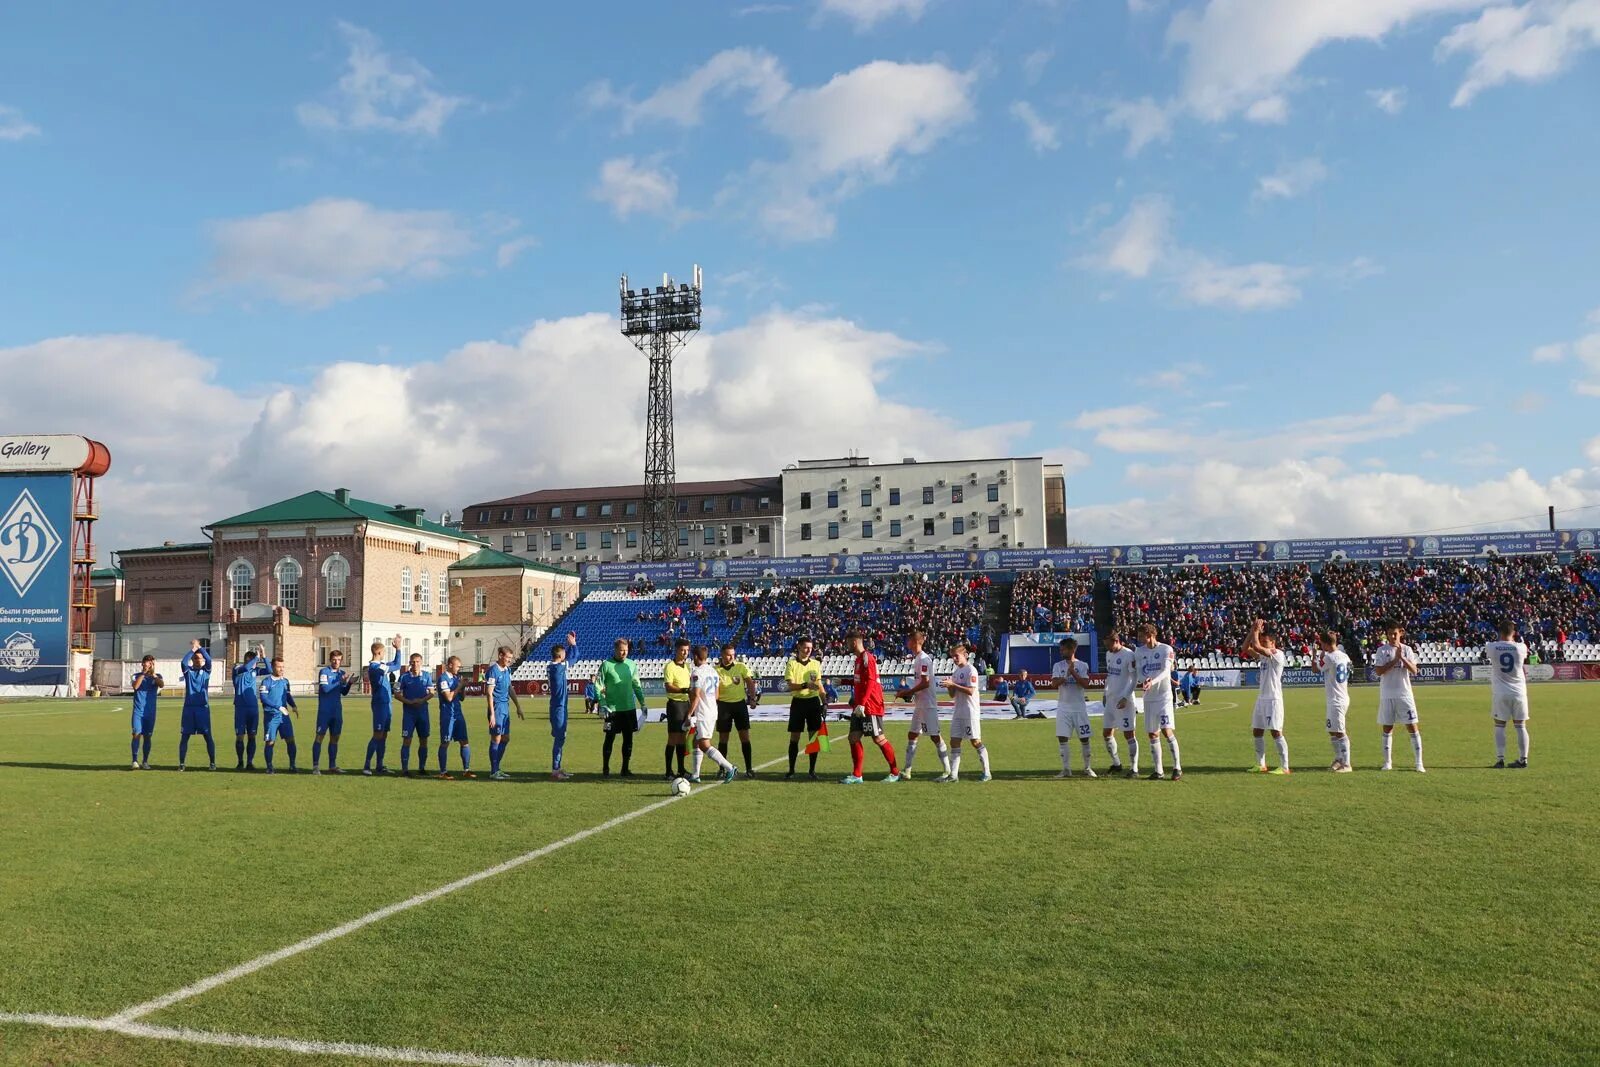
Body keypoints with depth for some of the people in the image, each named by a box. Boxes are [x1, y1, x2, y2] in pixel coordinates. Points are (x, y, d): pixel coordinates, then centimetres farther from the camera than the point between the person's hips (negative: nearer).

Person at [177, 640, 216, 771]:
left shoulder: (206, 671, 7)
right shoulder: (188, 671, 7)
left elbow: (209, 659, -12)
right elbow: (184, 662, -14)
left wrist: (200, 647, -10)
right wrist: (192, 650, -13)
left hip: (203, 707, -1)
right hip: (189, 707, 1)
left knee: (208, 736, -2)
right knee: (184, 736, 2)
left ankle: (213, 763, 3)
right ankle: (181, 763, 9)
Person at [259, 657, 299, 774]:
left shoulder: (285, 681, 12)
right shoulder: (266, 681, -6)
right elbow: (264, 698, -14)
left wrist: (294, 706, 0)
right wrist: (278, 707, -21)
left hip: (284, 715, 4)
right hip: (271, 716, -4)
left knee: (290, 740, -1)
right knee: (270, 741, 0)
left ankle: (292, 765, 7)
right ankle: (269, 767, 10)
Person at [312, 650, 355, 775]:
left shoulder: (342, 673, 10)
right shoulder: (324, 672, -7)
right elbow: (325, 688, -19)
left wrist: (349, 683, -4)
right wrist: (341, 680, -22)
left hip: (337, 712, 6)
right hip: (324, 711, -6)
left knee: (335, 738, 9)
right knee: (319, 737, -5)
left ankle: (332, 766, 16)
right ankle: (315, 766, -3)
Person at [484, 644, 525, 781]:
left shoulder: (507, 670, 12)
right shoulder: (493, 671, -13)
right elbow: (489, 693, -16)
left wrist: (518, 707, 23)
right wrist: (492, 714, -19)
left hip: (505, 708, 9)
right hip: (497, 708, -9)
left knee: (505, 739, 12)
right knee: (496, 739, -4)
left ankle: (496, 768, 22)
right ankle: (494, 772, 2)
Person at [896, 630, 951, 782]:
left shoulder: (924, 659, -16)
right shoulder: (917, 658, 13)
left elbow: (925, 683, -21)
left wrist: (907, 692, -15)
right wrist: (908, 693, 8)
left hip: (928, 705, -10)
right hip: (919, 705, 10)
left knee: (935, 736, -6)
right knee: (912, 735, 11)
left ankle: (948, 771, 0)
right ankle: (906, 771, 17)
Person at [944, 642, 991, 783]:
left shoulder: (971, 670, -10)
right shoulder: (955, 672, 14)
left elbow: (971, 691, -19)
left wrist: (953, 684, -21)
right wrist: (949, 686, -5)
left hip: (971, 712, -8)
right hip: (958, 712, 8)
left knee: (976, 742, -3)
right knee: (954, 742, 3)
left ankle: (987, 772, 7)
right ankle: (954, 774, 4)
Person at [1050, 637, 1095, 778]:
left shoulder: (1082, 665, 0)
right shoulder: (1058, 665, 4)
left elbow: (1085, 683, -12)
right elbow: (1055, 682, -9)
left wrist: (1073, 672, -18)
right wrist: (1067, 675, -22)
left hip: (1079, 707, -1)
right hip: (1063, 707, 1)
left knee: (1084, 738, 3)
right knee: (1062, 737, -3)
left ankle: (1087, 768, 16)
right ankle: (1066, 769, 5)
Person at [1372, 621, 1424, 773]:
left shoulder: (1407, 649, 3)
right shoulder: (1381, 650, 2)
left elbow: (1414, 671, -7)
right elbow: (1378, 671, -10)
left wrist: (1402, 657, -19)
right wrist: (1395, 660, -15)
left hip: (1404, 694, 0)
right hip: (1387, 696, 0)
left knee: (1412, 727, -3)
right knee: (1387, 729, 6)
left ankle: (1419, 763, 1)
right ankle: (1388, 762, 14)